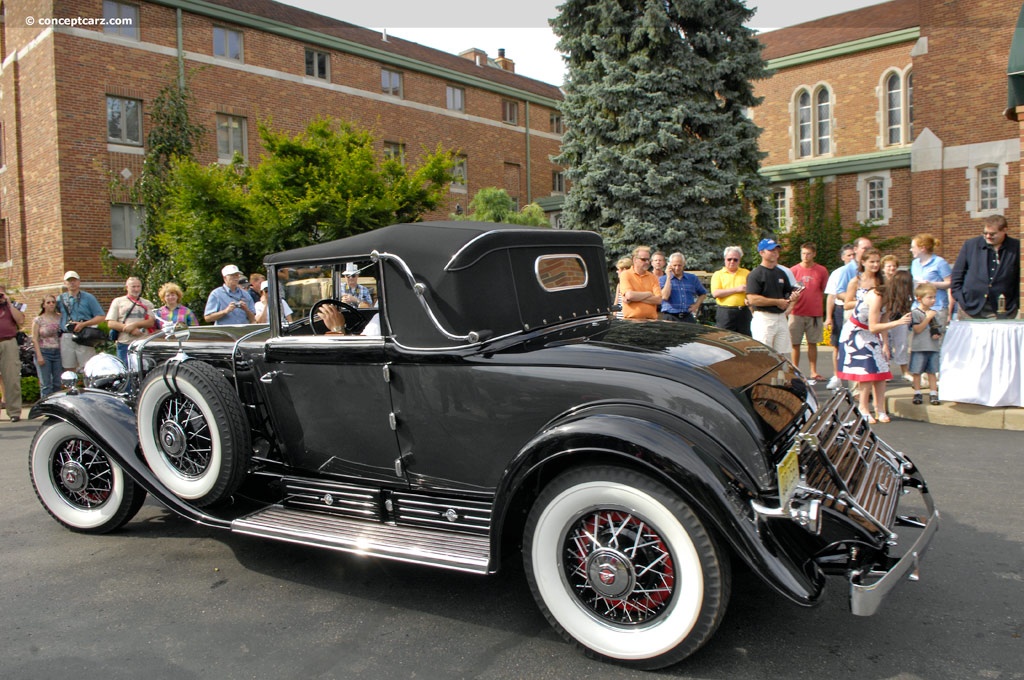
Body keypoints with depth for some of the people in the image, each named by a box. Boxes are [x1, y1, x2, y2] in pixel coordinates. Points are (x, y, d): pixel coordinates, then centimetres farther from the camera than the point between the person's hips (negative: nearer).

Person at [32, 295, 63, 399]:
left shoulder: (60, 318, 10)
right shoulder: (38, 320, 3)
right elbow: (35, 339, 0)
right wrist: (39, 356, -9)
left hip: (58, 352, 3)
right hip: (44, 352, -3)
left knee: (58, 383, 3)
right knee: (46, 385, -5)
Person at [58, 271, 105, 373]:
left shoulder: (88, 297, 5)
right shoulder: (60, 299, 15)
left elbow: (101, 317, 0)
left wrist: (83, 324, -13)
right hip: (66, 337, 3)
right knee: (69, 370, 5)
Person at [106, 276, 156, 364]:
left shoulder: (147, 304, 17)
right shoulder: (117, 301, 15)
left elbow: (152, 322, 3)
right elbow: (111, 323, 4)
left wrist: (135, 325, -13)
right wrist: (129, 329, -9)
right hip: (124, 343, -1)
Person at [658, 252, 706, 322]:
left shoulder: (692, 278, 13)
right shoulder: (662, 279, 4)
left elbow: (703, 293, 25)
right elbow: (665, 297, -12)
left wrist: (696, 305, 6)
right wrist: (668, 277, -7)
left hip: (688, 317, 3)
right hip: (670, 317, -3)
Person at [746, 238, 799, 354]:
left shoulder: (781, 273, 16)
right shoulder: (755, 274, -8)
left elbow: (788, 292, 25)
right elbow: (753, 299, -18)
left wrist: (793, 297, -1)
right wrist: (777, 302, -14)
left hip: (781, 317, 7)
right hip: (763, 319, -7)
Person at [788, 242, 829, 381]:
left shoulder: (822, 271, 4)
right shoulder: (794, 270, 1)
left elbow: (824, 291, 11)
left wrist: (817, 304, 2)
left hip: (815, 313, 1)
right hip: (797, 312, -1)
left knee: (813, 343, 7)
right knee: (795, 344, 2)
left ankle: (813, 372, 13)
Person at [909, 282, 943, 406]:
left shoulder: (935, 313, 11)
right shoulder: (916, 313, -7)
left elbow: (939, 329, 17)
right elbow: (917, 329, -15)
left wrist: (938, 334, -5)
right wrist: (928, 318, -16)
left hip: (933, 347, 4)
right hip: (919, 348, -4)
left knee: (932, 372, 7)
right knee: (916, 372, 3)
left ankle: (933, 394, 13)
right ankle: (917, 393, 14)